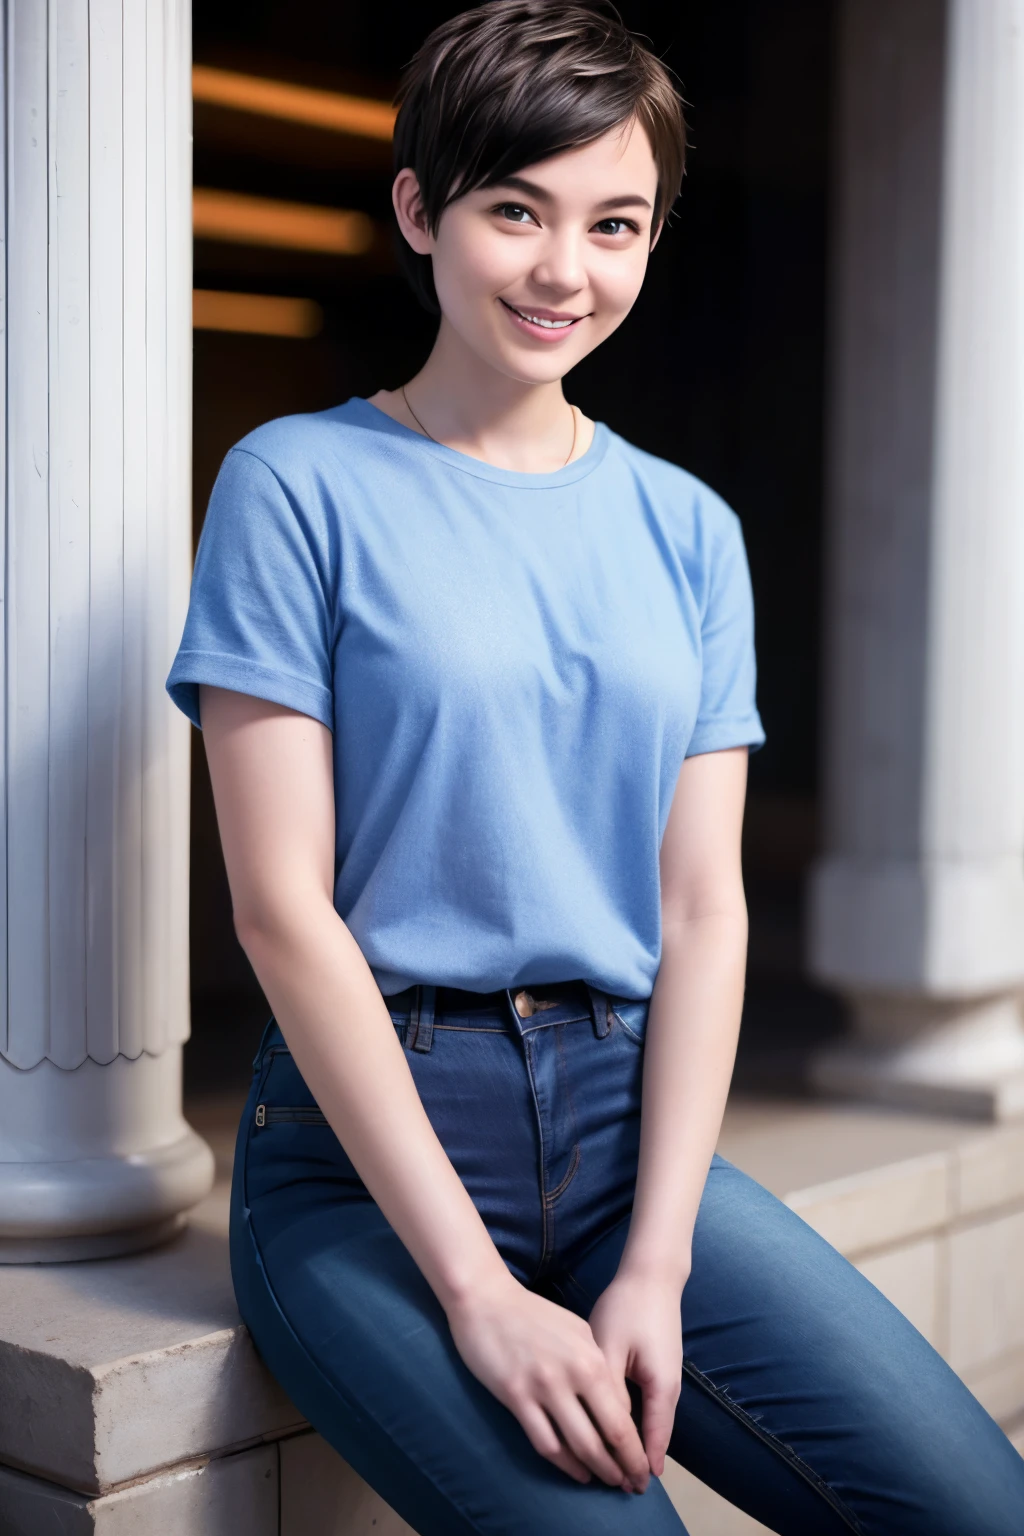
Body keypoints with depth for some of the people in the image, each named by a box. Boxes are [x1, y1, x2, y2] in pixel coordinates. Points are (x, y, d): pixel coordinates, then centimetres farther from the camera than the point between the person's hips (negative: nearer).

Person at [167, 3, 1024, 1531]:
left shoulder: (689, 529, 11)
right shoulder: (301, 484, -2)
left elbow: (704, 909, 5)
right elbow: (283, 906, -9)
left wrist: (657, 1264, -8)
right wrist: (477, 1289, -14)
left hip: (630, 1128, 4)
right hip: (370, 1145, -4)